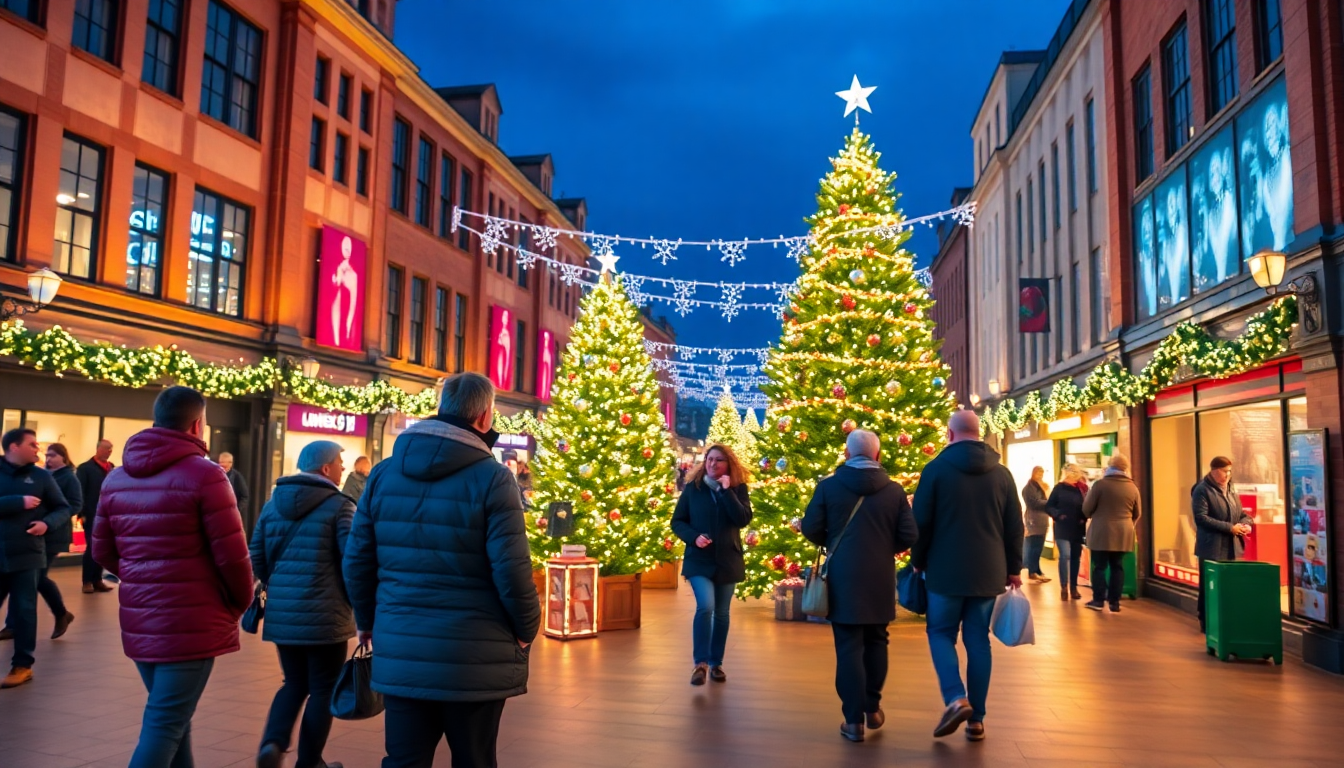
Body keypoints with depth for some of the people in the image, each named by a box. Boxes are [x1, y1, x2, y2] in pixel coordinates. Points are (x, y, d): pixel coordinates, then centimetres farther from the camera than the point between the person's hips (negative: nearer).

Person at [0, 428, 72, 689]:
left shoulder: (41, 476, 3)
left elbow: (63, 509, 5)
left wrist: (47, 523, -13)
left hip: (27, 557, 0)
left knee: (24, 611, 5)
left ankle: (22, 665, 15)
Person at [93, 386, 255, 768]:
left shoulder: (116, 478, 9)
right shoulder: (204, 474, -13)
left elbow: (103, 552, 13)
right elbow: (232, 554, -13)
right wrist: (240, 603, 3)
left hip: (138, 621, 7)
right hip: (190, 622, -7)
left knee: (172, 718, 21)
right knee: (164, 726, -1)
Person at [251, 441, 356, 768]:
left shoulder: (273, 503, 9)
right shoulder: (339, 505, -10)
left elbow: (257, 560, 10)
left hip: (281, 614, 6)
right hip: (325, 615, -6)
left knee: (294, 683, 20)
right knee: (323, 689, 9)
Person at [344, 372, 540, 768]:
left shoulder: (384, 472, 4)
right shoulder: (492, 478, -12)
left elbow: (356, 561, 7)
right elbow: (511, 570, -15)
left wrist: (368, 622, 22)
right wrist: (526, 631, 2)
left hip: (401, 653, 4)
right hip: (475, 659, -4)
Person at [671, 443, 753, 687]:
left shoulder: (738, 489, -1)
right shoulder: (692, 487, -1)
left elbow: (744, 520, -15)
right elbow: (677, 521, 1)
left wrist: (727, 490, -20)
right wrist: (693, 537, -17)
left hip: (727, 561, 2)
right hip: (699, 560, -2)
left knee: (722, 613, 9)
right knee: (705, 606, -18)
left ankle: (716, 663, 21)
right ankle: (700, 662, -9)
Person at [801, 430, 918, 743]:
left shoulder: (828, 486, -5)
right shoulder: (895, 490, -1)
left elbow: (810, 528, -4)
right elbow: (909, 536, -2)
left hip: (843, 576, -2)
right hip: (880, 577, 2)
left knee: (849, 647, 3)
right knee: (876, 641, 18)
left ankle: (854, 720, 5)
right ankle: (872, 709, 26)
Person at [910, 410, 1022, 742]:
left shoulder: (936, 468, -5)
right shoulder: (1001, 473, 5)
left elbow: (921, 522, -5)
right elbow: (1014, 526, 8)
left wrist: (918, 562, 7)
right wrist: (1013, 568, 16)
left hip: (945, 569, -3)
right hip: (988, 572, 3)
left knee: (941, 633, 9)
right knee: (978, 640, 9)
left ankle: (956, 698, -11)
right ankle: (977, 719, 11)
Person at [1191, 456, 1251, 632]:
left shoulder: (1231, 491, 14)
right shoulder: (1202, 490, -9)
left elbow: (1242, 514, 21)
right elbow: (1201, 518, -18)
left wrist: (1245, 524, -3)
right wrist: (1230, 528, -19)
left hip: (1231, 547, 7)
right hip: (1211, 548, -7)